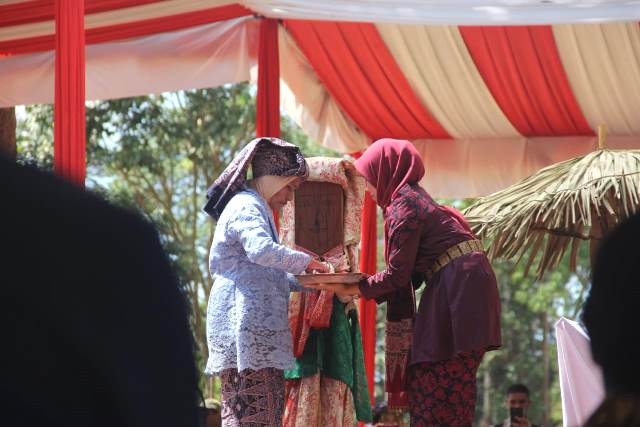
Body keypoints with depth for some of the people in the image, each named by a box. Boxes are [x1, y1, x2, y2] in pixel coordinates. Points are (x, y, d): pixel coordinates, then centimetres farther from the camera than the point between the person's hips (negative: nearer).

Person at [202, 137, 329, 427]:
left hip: (257, 324, 10)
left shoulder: (254, 207, 26)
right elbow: (261, 250, -27)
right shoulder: (246, 207, -8)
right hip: (245, 323, -10)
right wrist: (305, 261, -17)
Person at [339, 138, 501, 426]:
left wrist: (359, 289, 2)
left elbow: (398, 275, -12)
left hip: (457, 290, -10)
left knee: (432, 388, -6)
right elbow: (413, 273, 18)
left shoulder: (402, 206, -11)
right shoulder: (415, 197, 18)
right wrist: (365, 290, 14)